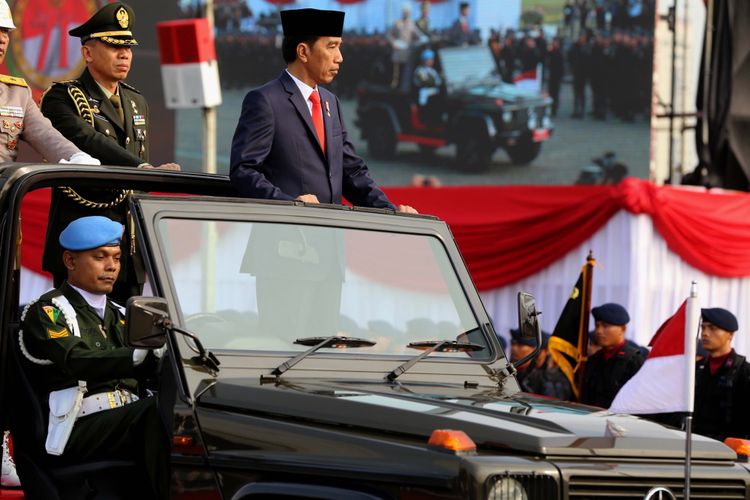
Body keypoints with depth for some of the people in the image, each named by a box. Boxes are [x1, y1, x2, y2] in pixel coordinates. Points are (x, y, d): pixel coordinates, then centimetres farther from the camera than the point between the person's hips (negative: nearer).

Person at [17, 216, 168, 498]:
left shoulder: (119, 315, 28)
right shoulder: (46, 312, 5)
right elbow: (78, 363, -15)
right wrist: (143, 355, -30)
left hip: (128, 427, 6)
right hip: (77, 432, -6)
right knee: (155, 410, -34)